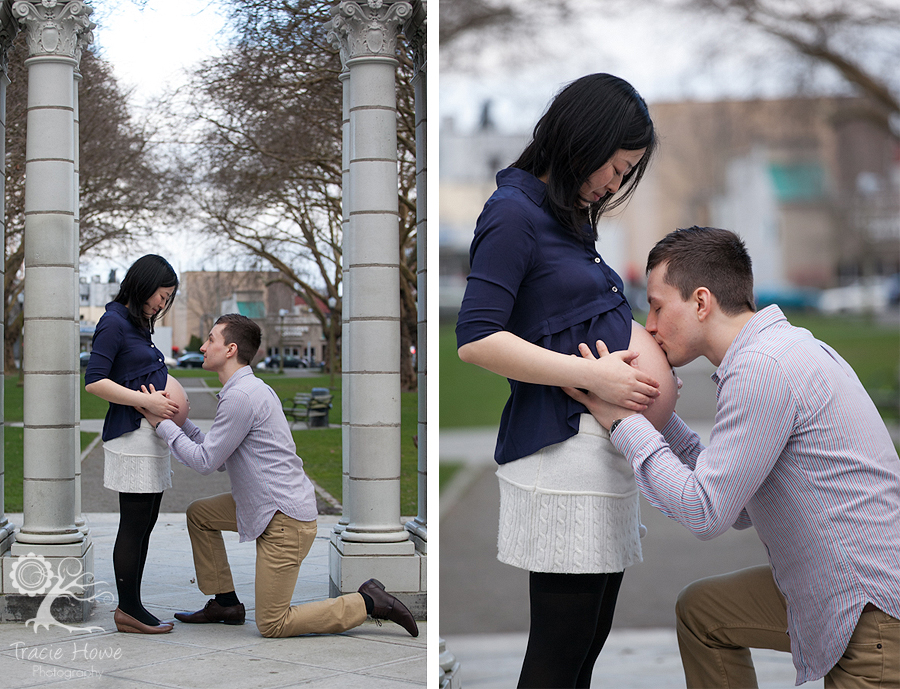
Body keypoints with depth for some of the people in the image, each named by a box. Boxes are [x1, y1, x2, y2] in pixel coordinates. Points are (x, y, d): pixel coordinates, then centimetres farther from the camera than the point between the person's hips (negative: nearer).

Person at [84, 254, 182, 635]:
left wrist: (165, 401, 7)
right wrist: (147, 401, -18)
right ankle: (129, 611, 2)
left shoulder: (138, 325, 19)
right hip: (132, 435, -9)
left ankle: (132, 607, 16)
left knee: (144, 525, 10)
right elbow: (94, 381, -16)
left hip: (150, 436, 9)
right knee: (134, 525, -5)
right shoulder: (114, 323, -9)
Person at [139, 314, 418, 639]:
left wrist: (162, 423, -6)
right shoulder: (250, 388, 13)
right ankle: (225, 603, 24)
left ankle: (368, 602, -1)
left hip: (285, 518, -10)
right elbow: (219, 458, 15)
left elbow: (205, 461, -14)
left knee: (272, 625, -4)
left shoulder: (241, 396, -19)